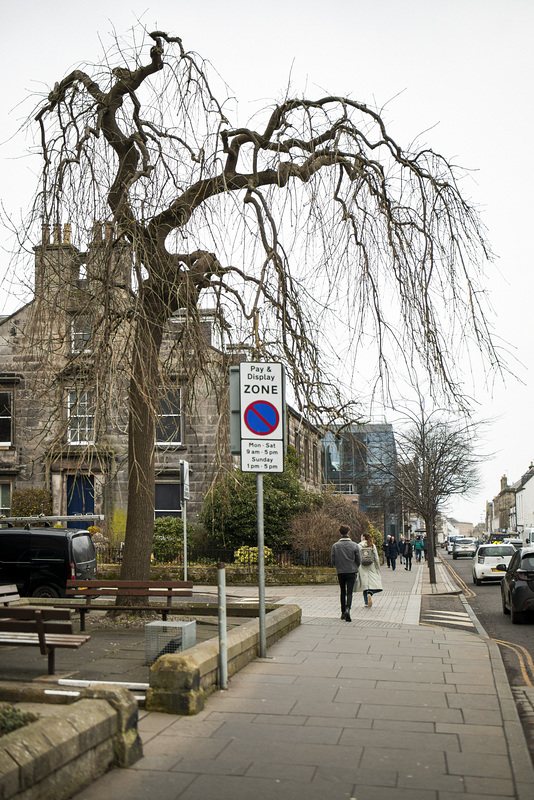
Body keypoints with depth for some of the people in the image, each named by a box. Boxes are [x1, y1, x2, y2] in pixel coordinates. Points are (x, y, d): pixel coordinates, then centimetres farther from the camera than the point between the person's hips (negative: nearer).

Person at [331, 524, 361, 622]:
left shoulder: (335, 546, -5)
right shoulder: (354, 545, -6)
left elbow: (332, 561, -1)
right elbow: (359, 561, -2)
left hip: (340, 572, 1)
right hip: (352, 571, -1)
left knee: (342, 592, 16)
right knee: (349, 592, -1)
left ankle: (343, 612, 19)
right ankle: (347, 609, -23)